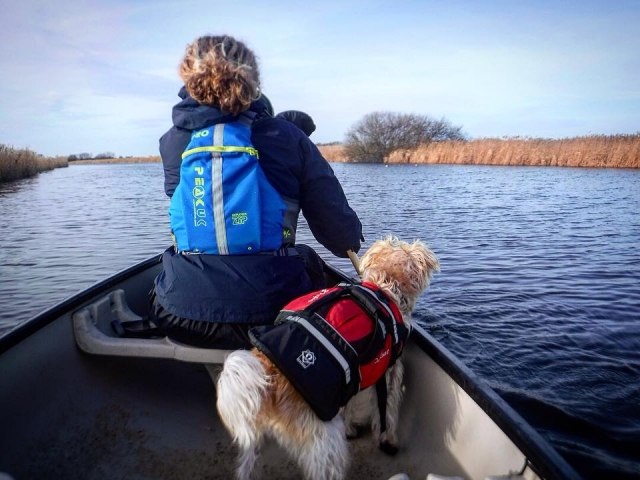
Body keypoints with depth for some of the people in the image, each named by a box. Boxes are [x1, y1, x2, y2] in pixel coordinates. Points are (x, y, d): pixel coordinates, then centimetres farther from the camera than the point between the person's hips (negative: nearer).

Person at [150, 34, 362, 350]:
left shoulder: (174, 142, 2)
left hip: (183, 318, 2)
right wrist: (352, 240, 20)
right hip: (273, 314, -1)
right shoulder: (287, 137, -4)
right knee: (307, 258, 32)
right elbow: (342, 235, -4)